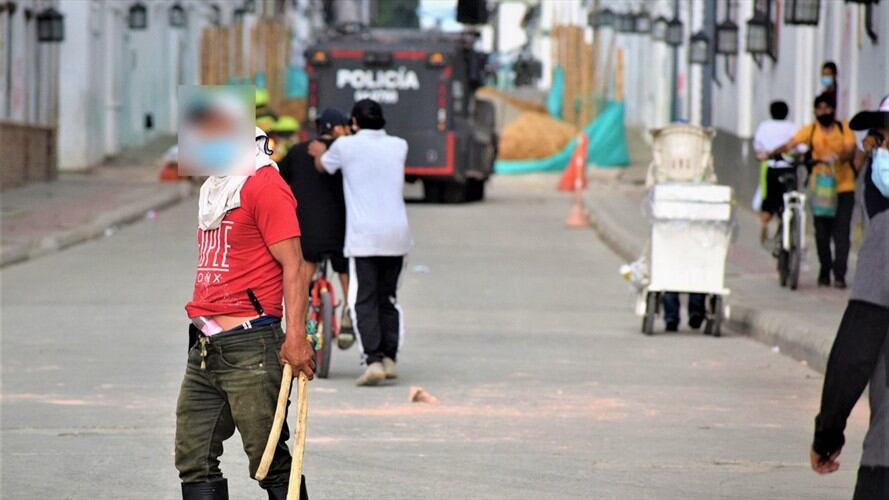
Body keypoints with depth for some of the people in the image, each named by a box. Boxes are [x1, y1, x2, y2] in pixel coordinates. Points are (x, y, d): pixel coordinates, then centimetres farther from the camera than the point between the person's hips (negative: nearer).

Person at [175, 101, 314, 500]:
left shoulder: (265, 186, -8)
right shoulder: (214, 189, 19)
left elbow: (292, 265, -13)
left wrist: (295, 337, -20)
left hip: (248, 347, -9)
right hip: (204, 348, 9)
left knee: (271, 463, -5)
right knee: (194, 462, 6)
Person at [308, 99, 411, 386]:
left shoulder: (346, 146, -3)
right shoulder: (399, 147, 9)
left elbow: (322, 166, 15)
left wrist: (322, 153, 39)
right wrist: (326, 151, 36)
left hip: (363, 235, -4)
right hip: (396, 234, 4)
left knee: (364, 301, -3)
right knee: (388, 298, 16)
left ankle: (374, 361, -15)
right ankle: (389, 358, 13)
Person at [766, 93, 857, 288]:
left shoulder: (844, 129, 4)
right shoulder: (811, 130, 5)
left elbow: (850, 151, -10)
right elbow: (790, 144, -7)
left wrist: (837, 157, -32)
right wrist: (771, 153, -24)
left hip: (844, 186, -1)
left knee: (841, 232, -8)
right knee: (822, 232, 3)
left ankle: (839, 274, -7)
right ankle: (824, 272, 19)